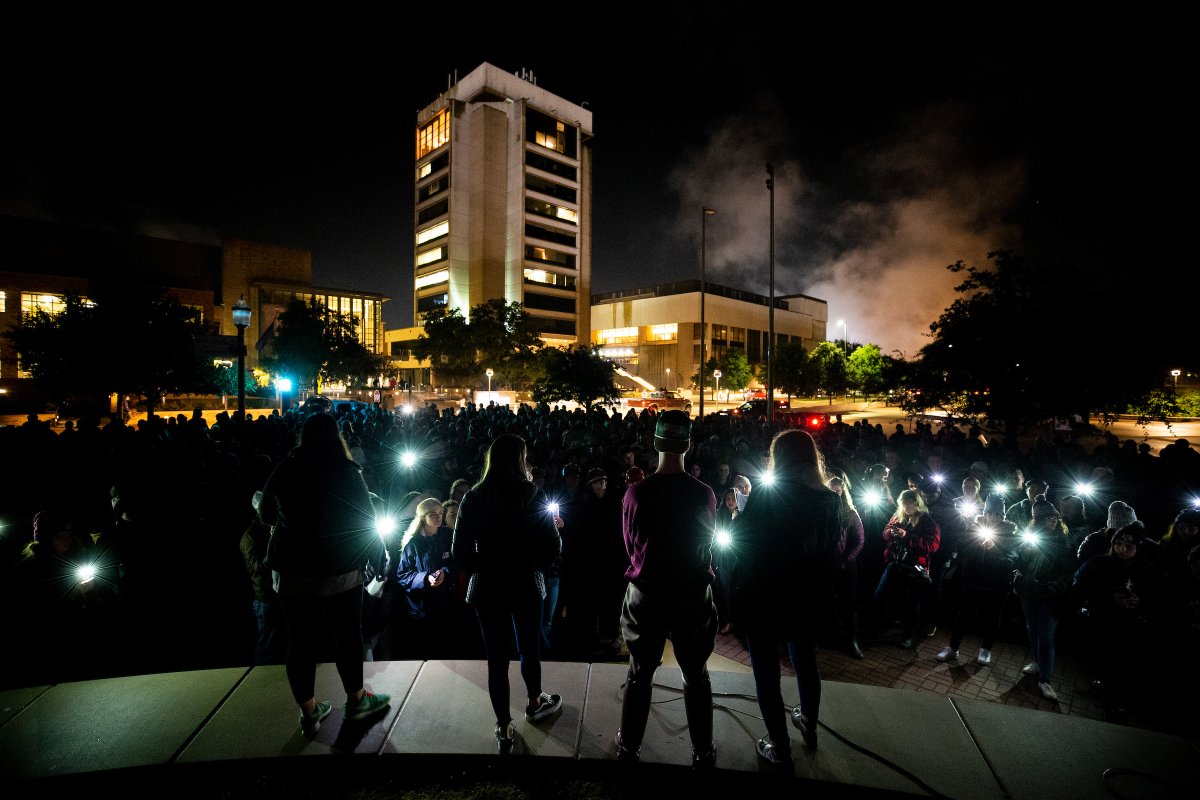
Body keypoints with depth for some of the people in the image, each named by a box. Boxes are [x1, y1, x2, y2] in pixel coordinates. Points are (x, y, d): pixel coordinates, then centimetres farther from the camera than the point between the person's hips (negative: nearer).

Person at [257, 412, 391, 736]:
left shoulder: (283, 471, -3)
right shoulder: (346, 471, -12)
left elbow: (266, 516, 12)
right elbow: (366, 520, -7)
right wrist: (378, 555, 7)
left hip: (292, 572, 3)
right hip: (340, 571, -3)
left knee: (301, 640, 13)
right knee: (347, 635, 13)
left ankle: (309, 711, 28)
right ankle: (356, 700, 29)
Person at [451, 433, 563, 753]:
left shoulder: (473, 498, -9)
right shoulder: (533, 495, -16)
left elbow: (460, 550, -6)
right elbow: (552, 547, -15)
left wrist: (483, 567, 11)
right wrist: (537, 565, 7)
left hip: (488, 586, 1)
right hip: (526, 584, -1)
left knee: (497, 656, 14)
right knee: (529, 647, 22)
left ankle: (504, 728, 27)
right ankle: (534, 703, 45)